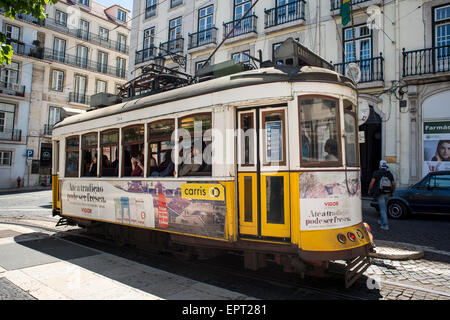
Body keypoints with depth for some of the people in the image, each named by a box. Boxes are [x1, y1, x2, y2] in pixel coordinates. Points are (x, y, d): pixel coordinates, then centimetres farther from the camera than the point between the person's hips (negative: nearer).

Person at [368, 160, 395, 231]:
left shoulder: (377, 173, -6)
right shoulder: (389, 174, 9)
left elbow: (372, 182, -12)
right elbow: (393, 184, 9)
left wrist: (369, 190, 1)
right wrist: (392, 192, 23)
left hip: (380, 194, -5)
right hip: (387, 194, 5)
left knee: (383, 209, -5)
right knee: (383, 207, 24)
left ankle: (385, 225, -8)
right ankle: (381, 220, 35)